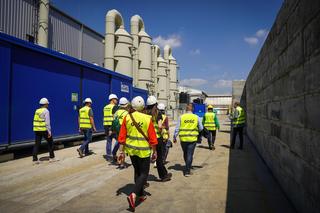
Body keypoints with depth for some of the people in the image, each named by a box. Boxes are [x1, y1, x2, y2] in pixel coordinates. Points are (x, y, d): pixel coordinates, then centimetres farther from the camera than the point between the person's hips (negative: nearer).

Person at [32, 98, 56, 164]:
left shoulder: (37, 111, 12)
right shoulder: (46, 111, -9)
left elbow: (35, 121, 15)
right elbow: (47, 122, -14)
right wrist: (49, 131, -13)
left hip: (36, 130, 6)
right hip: (44, 130, -6)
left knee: (37, 144, 7)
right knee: (50, 142, 9)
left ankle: (35, 159, 4)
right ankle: (51, 157, 15)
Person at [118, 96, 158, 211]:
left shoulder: (127, 118, -4)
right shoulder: (147, 119, -12)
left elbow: (122, 136, -2)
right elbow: (152, 138, -8)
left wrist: (121, 151, 7)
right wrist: (154, 152, 4)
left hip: (131, 149, 4)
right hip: (143, 150, -4)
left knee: (137, 171, 22)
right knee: (144, 174, 8)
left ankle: (141, 195, 33)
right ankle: (133, 195, -10)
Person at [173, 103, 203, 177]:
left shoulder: (181, 117, -4)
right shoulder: (196, 117, -2)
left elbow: (177, 129, -2)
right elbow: (201, 128, 6)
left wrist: (174, 137, 8)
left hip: (183, 138, 1)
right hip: (193, 138, -1)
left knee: (185, 153, 20)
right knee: (190, 154, 3)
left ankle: (188, 166, 38)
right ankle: (187, 171, 2)